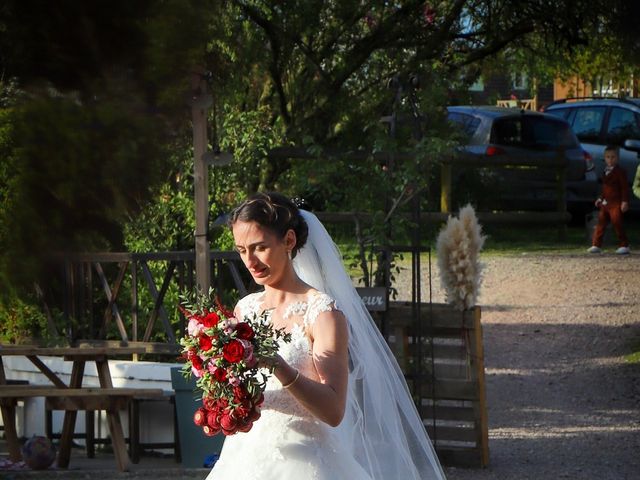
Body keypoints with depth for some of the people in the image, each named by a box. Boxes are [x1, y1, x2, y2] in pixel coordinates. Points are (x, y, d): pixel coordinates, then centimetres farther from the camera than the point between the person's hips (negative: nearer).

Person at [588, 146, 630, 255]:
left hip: (616, 203, -8)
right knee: (601, 223, 5)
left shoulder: (619, 172, -9)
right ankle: (596, 245, 8)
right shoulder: (606, 172, 15)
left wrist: (625, 201, -17)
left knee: (617, 223, -8)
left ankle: (624, 246, 0)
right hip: (605, 203, 8)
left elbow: (625, 187, -11)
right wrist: (600, 198, 21)